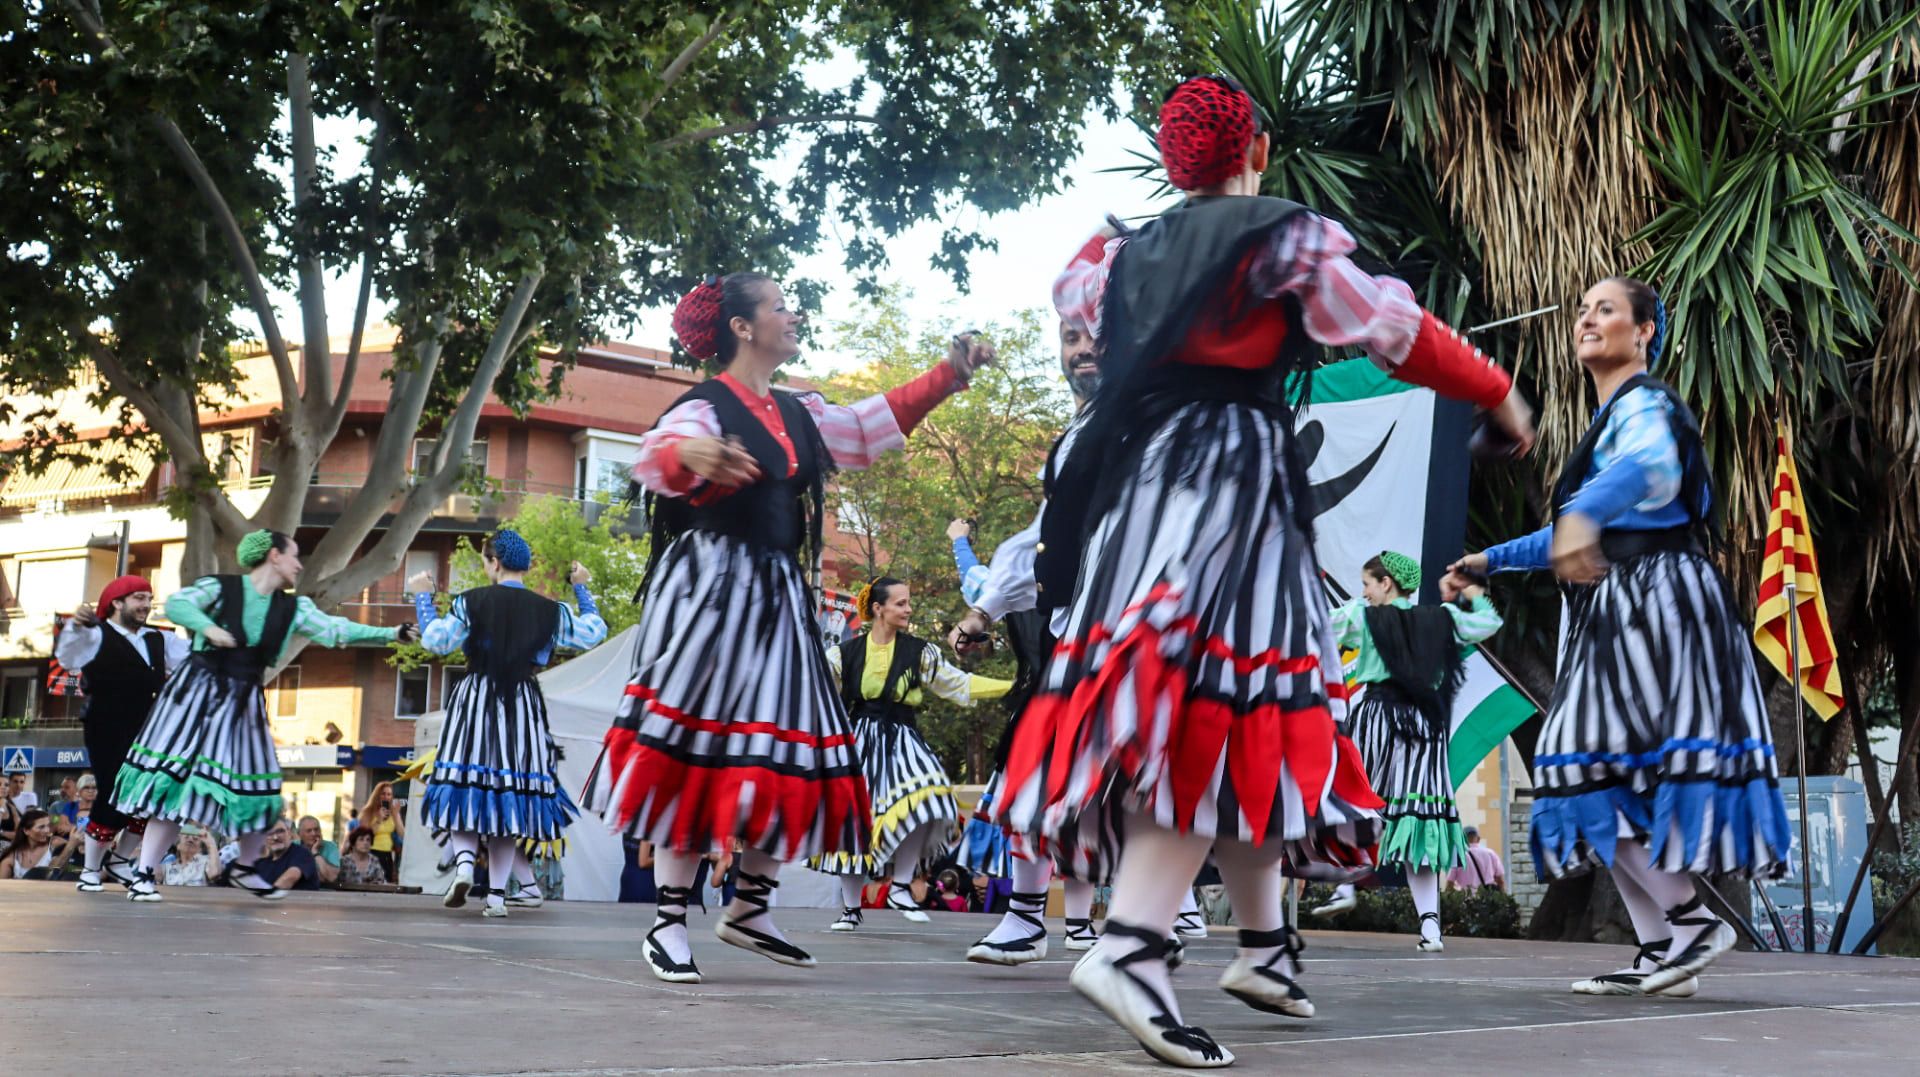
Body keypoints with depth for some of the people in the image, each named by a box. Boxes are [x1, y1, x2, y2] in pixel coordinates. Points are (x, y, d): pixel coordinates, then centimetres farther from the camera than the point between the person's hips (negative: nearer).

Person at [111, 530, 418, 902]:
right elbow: (176, 604, -17)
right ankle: (144, 875, -2)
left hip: (244, 701, 5)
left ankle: (244, 868, 27)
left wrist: (391, 633, -9)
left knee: (256, 786, 4)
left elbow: (336, 630, 0)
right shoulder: (220, 588, -6)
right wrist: (208, 627, -34)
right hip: (197, 690, -5)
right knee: (173, 778, -7)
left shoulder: (293, 608, 7)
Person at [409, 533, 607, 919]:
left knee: (465, 786, 5)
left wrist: (423, 597, 10)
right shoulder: (550, 611, 1)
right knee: (511, 791, 7)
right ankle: (497, 895, 6)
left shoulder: (471, 602, -6)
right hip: (524, 709, 2)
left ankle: (464, 861, -22)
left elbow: (436, 641, -2)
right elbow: (594, 632, 14)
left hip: (475, 701, -2)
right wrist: (582, 589, 26)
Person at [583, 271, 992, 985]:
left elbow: (872, 425, 24)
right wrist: (689, 454, -51)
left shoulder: (798, 414, 16)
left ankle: (749, 909, 16)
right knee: (699, 748, -9)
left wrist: (949, 374, 18)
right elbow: (658, 456, -26)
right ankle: (670, 922, -4)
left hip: (779, 596, 8)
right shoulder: (705, 407, -7)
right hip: (710, 587, -8)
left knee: (788, 753, 5)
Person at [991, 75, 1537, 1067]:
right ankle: (1131, 944, -32)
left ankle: (1264, 942, 19)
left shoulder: (1132, 253, 18)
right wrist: (1498, 393, 15)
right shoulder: (1284, 237, 0)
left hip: (1140, 477, 8)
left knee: (1176, 711, 11)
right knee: (1223, 698, -16)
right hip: (1234, 478, -8)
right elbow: (1396, 331, 1)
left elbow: (1073, 295, 39)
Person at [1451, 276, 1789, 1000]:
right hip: (1617, 612, 10)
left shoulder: (1643, 405, -6)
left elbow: (1647, 462, -33)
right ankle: (1661, 951, 9)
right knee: (1599, 775, 6)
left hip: (1654, 602, -10)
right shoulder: (1609, 421, 24)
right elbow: (1574, 534, 35)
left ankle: (1691, 921, -8)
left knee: (1604, 771, -16)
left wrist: (1582, 515, -53)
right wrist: (1492, 560, 41)